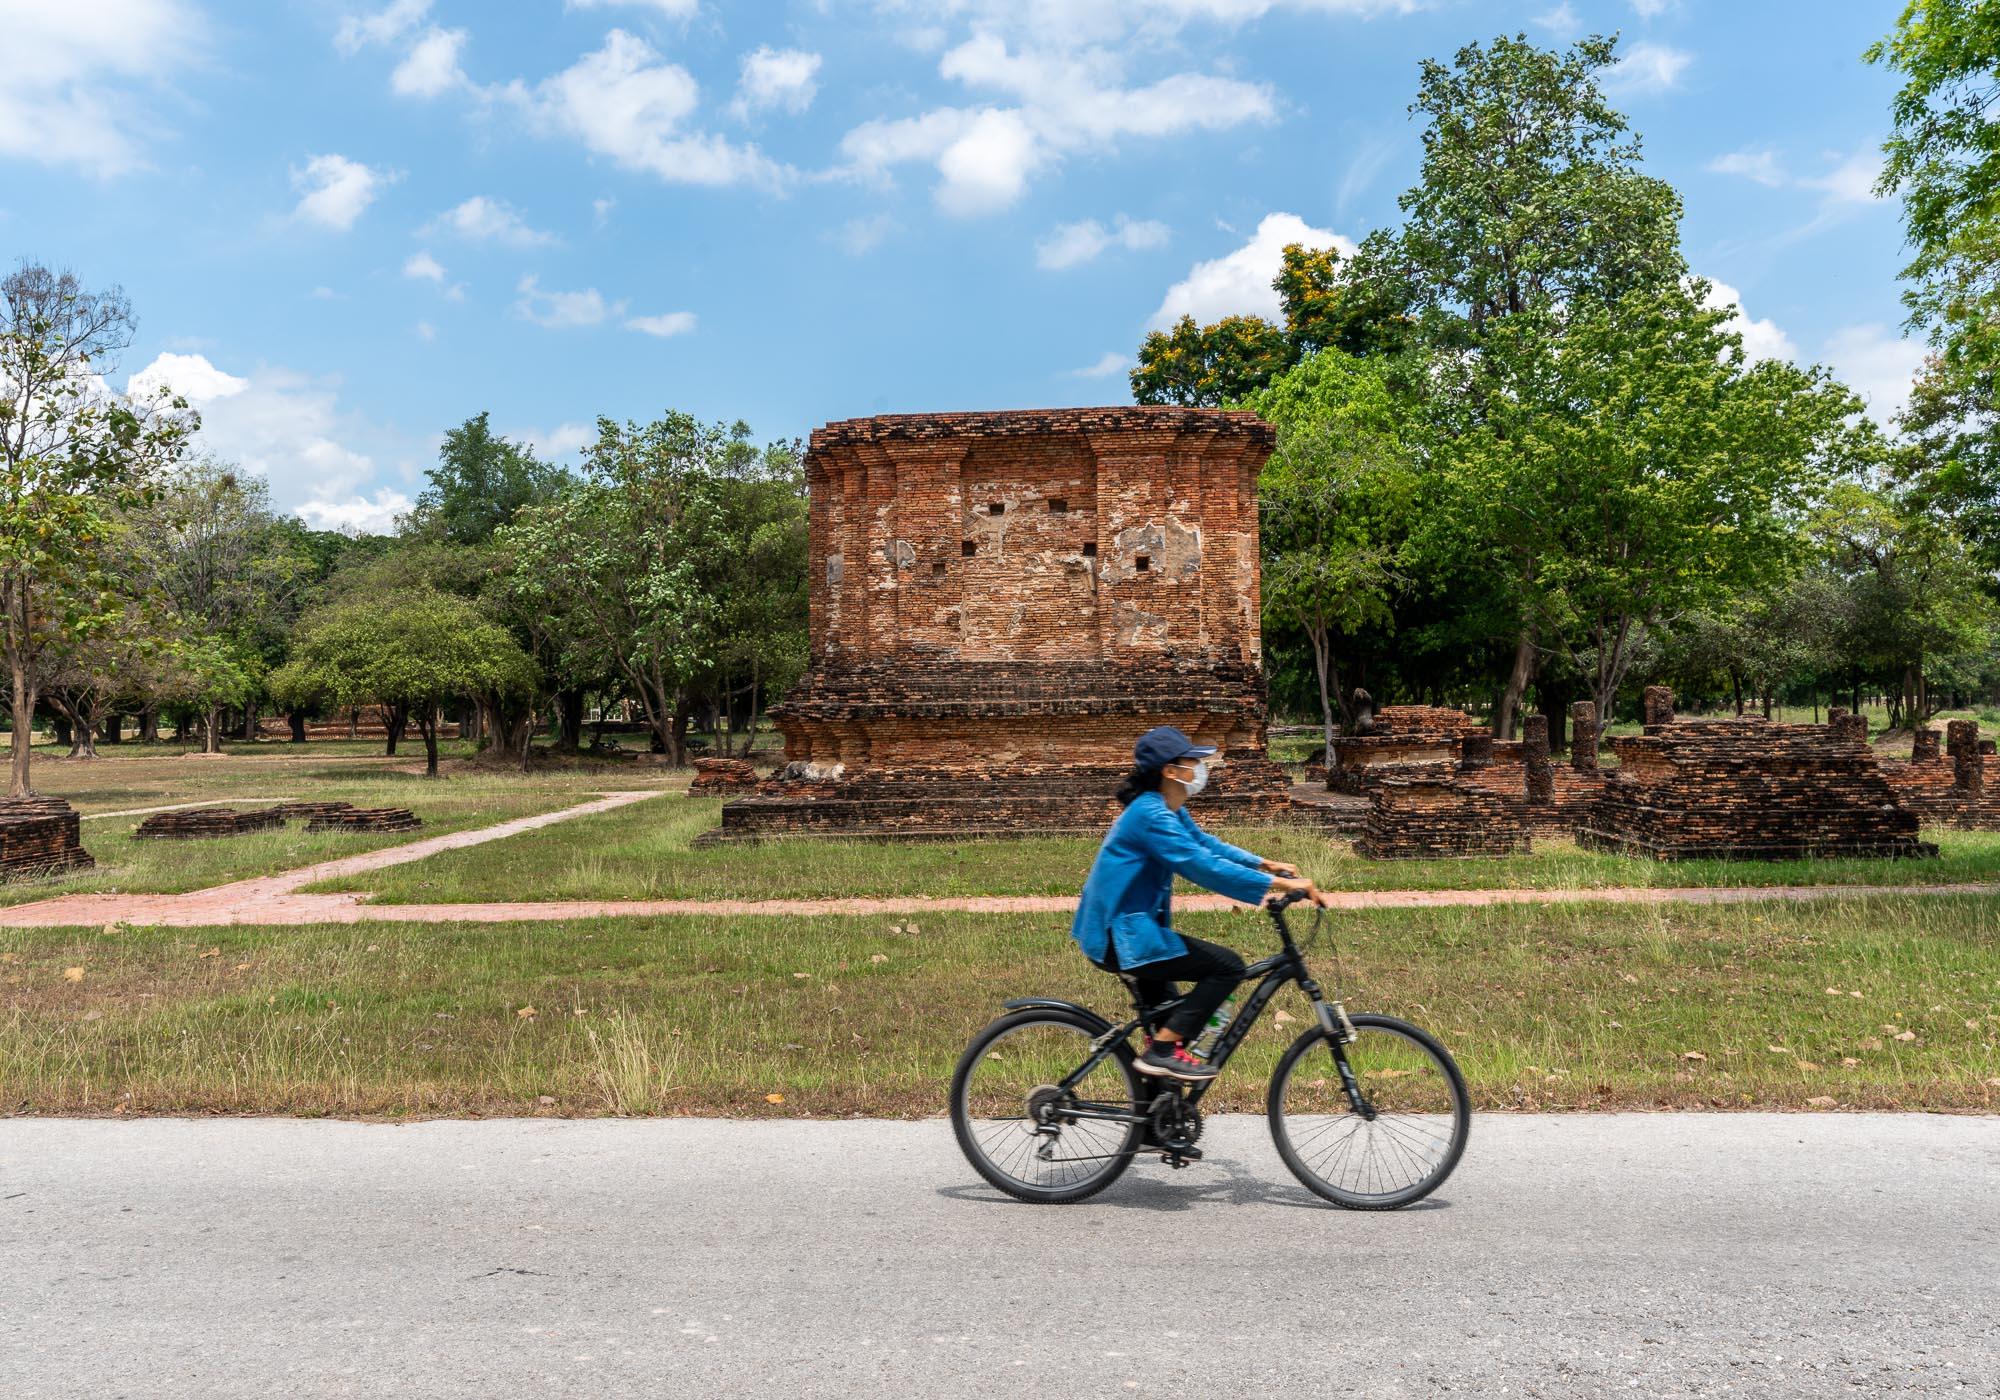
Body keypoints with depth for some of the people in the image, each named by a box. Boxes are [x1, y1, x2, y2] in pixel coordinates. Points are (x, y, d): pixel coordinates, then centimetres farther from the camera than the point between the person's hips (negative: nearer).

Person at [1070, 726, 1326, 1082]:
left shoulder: (1168, 810, 9)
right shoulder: (1152, 815, -22)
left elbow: (1205, 844, 20)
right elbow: (1203, 865, -28)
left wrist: (1265, 864, 11)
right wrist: (1277, 884, -27)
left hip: (1119, 931, 11)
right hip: (1121, 936, -11)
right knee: (1227, 966, -12)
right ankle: (1162, 1051, -9)